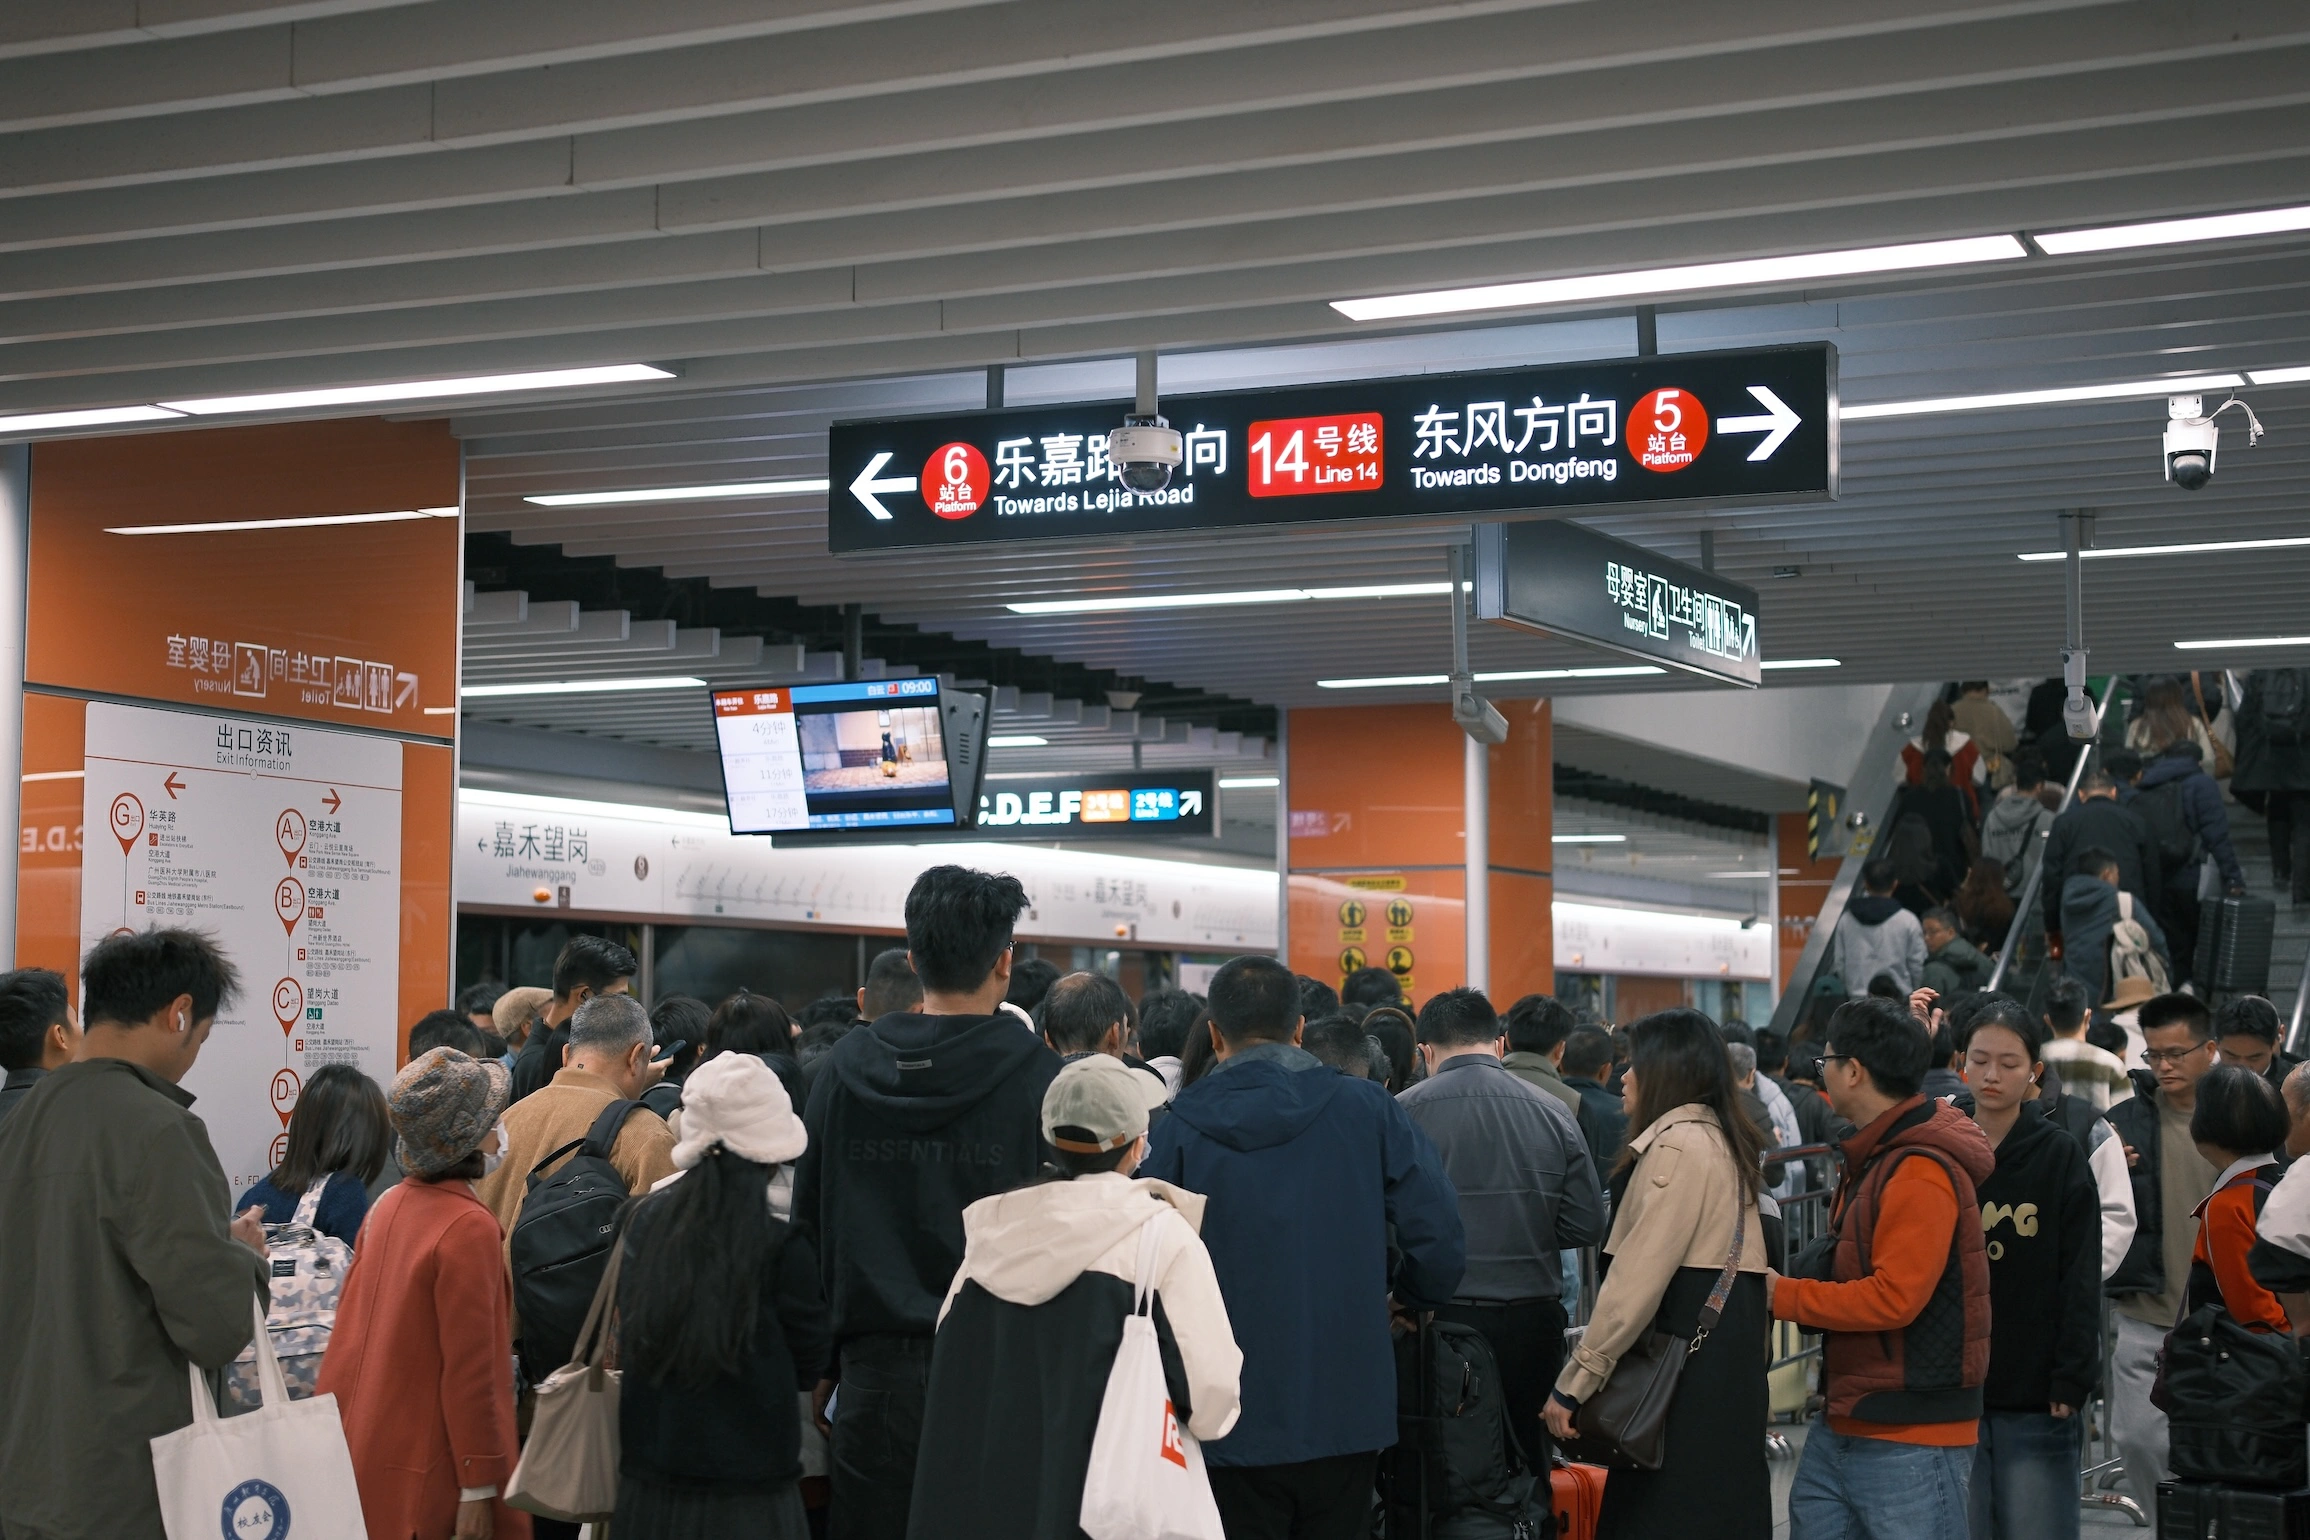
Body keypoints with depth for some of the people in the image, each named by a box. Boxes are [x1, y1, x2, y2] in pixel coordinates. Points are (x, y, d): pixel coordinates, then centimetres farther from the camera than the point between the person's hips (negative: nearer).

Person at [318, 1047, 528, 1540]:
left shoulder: (389, 1205, 5)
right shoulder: (469, 1228, -18)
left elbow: (351, 1326, 12)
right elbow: (469, 1370, -18)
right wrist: (479, 1490, -14)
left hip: (362, 1453, 8)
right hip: (425, 1476, -8)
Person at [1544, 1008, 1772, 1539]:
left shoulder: (1678, 1145, -11)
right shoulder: (1725, 1142, 17)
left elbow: (1638, 1277, -17)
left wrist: (1575, 1382, -15)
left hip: (1682, 1376, -10)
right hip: (1728, 1368, 10)